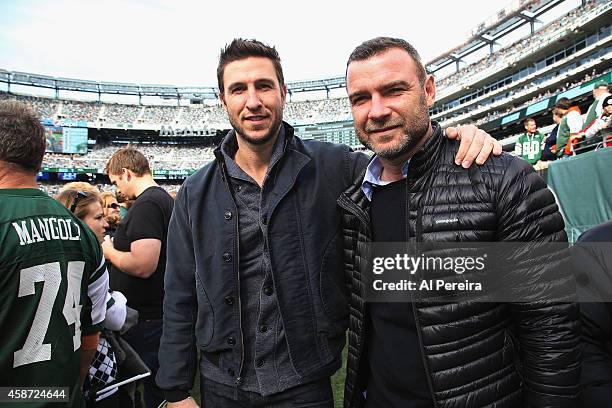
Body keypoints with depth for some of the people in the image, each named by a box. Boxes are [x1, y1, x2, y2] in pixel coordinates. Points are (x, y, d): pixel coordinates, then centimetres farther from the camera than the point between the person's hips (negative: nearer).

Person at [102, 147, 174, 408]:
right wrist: (118, 247, 16)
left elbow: (143, 265, -28)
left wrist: (109, 250, -11)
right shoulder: (164, 199, 13)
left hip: (147, 320, -10)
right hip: (159, 311, 10)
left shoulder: (145, 205, -19)